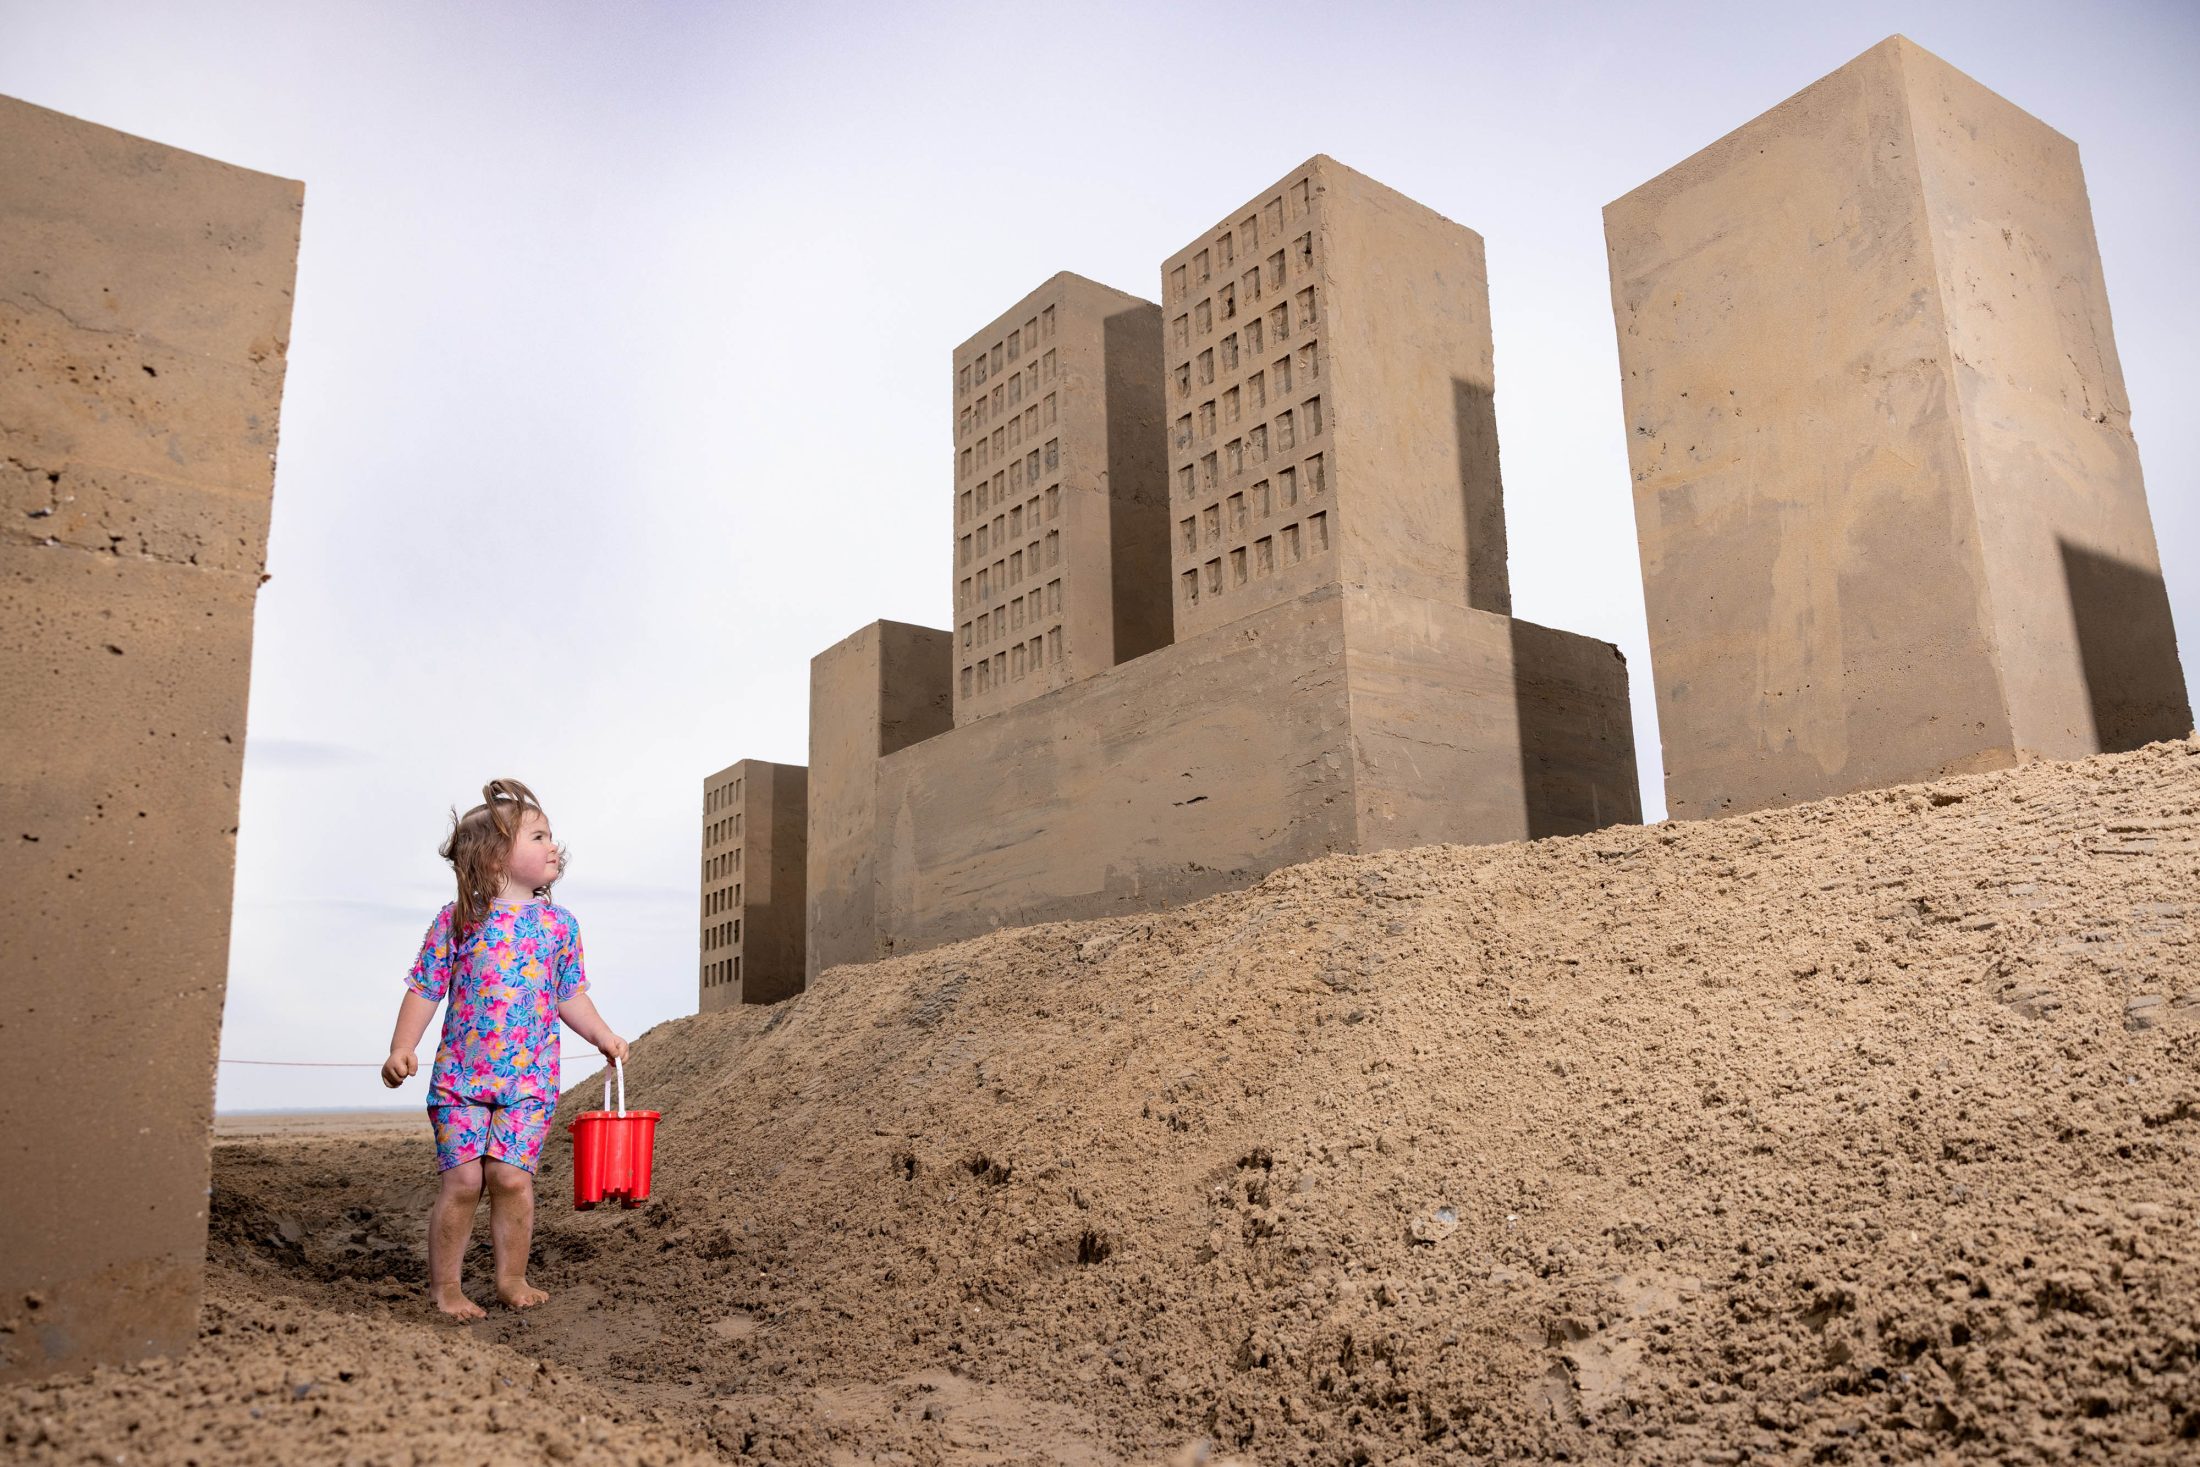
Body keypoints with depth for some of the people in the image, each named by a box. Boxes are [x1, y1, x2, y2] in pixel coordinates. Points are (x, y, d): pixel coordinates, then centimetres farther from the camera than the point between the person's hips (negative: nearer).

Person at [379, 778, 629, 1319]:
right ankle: (444, 1285, 14)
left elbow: (571, 995, 15)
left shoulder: (559, 924, 6)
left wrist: (602, 1035, 4)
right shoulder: (456, 920, -1)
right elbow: (424, 990, 2)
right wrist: (402, 1049, -7)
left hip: (531, 1078, 2)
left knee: (512, 1176, -3)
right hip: (461, 1074, -1)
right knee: (462, 1179, -3)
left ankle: (512, 1278, 14)